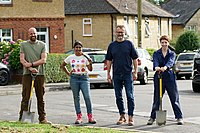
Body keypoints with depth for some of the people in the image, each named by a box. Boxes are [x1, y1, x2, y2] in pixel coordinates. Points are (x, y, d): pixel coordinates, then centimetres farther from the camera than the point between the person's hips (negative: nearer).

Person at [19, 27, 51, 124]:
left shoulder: (42, 45, 9)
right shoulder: (23, 44, 8)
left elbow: (43, 60, -1)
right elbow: (22, 59, -1)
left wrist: (31, 64, -12)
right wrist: (30, 68, -15)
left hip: (40, 74, 1)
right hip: (27, 74, -1)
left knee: (40, 97, 5)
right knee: (25, 97, -3)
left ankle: (42, 118, 10)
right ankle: (22, 118, 0)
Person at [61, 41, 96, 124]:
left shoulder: (85, 57, 2)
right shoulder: (70, 58, 7)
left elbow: (90, 69, -4)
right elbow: (62, 65, 20)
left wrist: (90, 63, -23)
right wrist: (68, 73, 10)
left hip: (84, 78, -2)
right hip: (74, 78, 2)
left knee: (87, 97, -10)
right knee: (76, 98, 3)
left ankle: (90, 116, -4)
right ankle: (79, 116, 8)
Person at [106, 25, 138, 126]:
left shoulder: (129, 44, 1)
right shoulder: (112, 45, 8)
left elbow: (135, 59, 2)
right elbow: (109, 60, 12)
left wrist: (135, 72, -3)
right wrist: (108, 73, 7)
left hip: (128, 74, -3)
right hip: (116, 75, 3)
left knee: (130, 96, -4)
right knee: (118, 97, 8)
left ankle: (130, 117, 0)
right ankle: (122, 116, 19)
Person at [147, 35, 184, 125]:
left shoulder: (172, 54, 5)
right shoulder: (156, 54, 6)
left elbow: (171, 62, -16)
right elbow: (155, 62, -14)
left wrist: (165, 67, -39)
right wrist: (156, 67, -39)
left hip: (170, 77, 0)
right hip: (159, 77, 0)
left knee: (174, 98, 1)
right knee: (157, 99, 3)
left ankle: (179, 117, 8)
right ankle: (152, 117, 13)